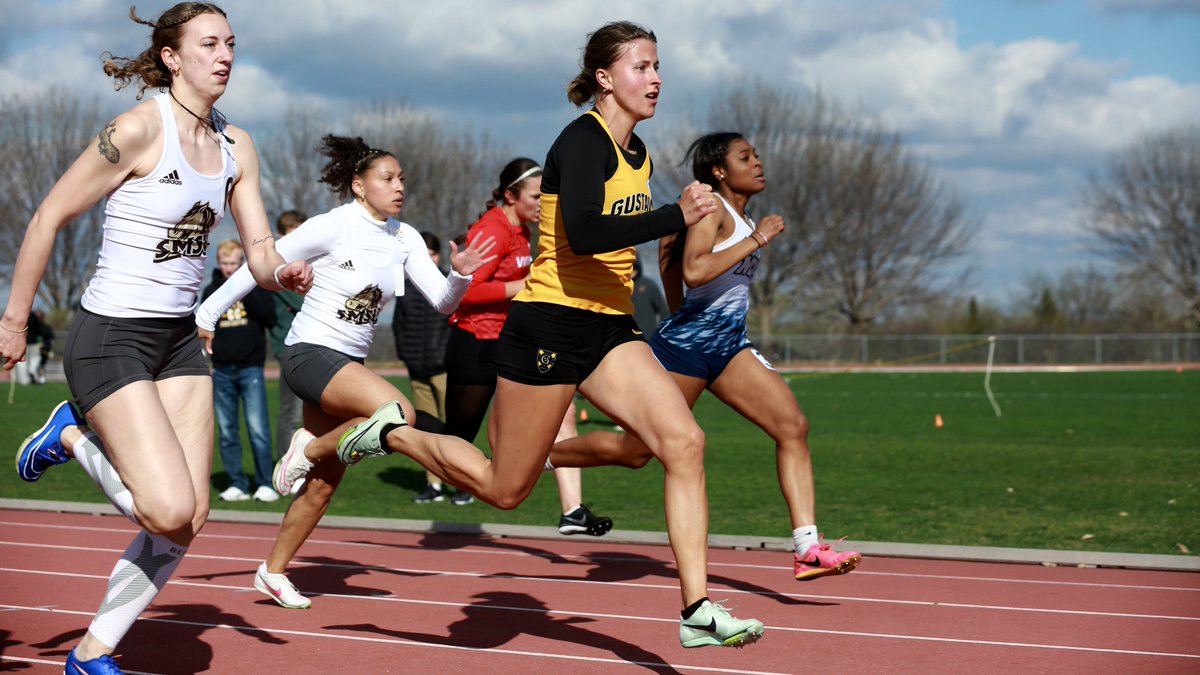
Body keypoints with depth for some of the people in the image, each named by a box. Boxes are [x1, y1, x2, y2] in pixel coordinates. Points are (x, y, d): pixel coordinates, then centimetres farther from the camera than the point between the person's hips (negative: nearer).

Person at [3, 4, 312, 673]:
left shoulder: (236, 146, 6)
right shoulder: (140, 129, -16)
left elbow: (260, 251, 8)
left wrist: (281, 271, -15)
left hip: (180, 340, 8)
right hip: (111, 336, -7)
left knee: (189, 518, 3)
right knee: (169, 511, -17)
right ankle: (72, 437, 11)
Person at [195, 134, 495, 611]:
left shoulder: (404, 238, 6)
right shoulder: (334, 227, -13)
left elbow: (442, 302, 3)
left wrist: (460, 275, -19)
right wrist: (207, 315, -5)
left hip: (349, 364, 7)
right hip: (311, 353, -7)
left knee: (324, 484, 8)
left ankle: (273, 571, 22)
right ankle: (308, 444, -8)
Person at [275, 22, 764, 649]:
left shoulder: (635, 151, 13)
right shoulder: (584, 139, -14)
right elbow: (582, 233, -29)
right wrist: (677, 215, -31)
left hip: (609, 328, 8)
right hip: (550, 325, -8)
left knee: (682, 440, -13)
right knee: (503, 489, 1)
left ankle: (698, 610, -11)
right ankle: (390, 433, 23)